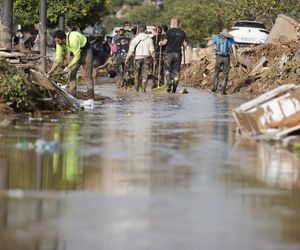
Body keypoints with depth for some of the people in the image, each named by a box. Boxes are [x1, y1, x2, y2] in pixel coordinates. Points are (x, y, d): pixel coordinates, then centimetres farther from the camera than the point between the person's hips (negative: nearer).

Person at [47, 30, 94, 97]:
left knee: (88, 74, -11)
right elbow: (58, 59, -10)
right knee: (72, 73, 0)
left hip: (86, 50, -7)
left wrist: (68, 67, -31)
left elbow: (77, 56, -32)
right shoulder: (60, 43, -14)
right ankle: (70, 94, 3)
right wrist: (50, 71, -15)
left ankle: (90, 94, -10)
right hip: (76, 53, 7)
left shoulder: (73, 39, -37)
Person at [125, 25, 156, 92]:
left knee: (137, 74, 10)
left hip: (137, 57, 1)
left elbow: (131, 50, -1)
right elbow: (152, 50, 0)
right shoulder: (149, 39, 0)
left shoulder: (135, 39, 0)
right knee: (145, 74, -1)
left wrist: (127, 59, 4)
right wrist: (154, 58, 11)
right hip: (146, 58, -1)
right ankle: (143, 88, -12)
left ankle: (136, 89, 13)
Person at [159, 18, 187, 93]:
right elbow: (185, 45, 3)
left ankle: (169, 82, -14)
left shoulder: (170, 31, -4)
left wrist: (161, 43, 12)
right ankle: (174, 88, 0)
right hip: (178, 53, 2)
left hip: (169, 53, -2)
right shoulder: (182, 33, 5)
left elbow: (165, 42, -9)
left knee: (167, 70, 9)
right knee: (176, 71, 6)